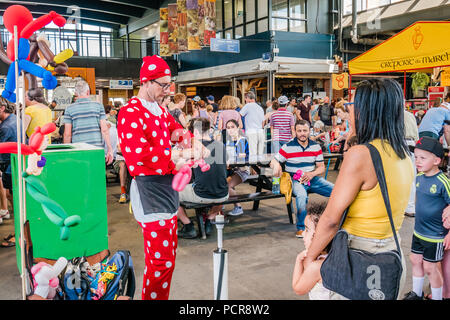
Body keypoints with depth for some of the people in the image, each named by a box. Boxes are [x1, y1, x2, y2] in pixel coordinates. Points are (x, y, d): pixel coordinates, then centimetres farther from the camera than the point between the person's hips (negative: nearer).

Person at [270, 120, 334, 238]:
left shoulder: (316, 146, 6)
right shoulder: (288, 147, -4)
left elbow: (321, 167, 8)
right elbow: (273, 162, -3)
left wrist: (312, 174, -13)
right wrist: (276, 165, -29)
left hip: (313, 179, 4)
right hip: (295, 180, -4)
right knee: (302, 195, -37)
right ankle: (300, 228, -19)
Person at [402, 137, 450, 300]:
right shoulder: (419, 177, -2)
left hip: (435, 235, -7)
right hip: (418, 231, 7)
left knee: (429, 268, 5)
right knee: (415, 260, 19)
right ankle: (417, 293, 39)